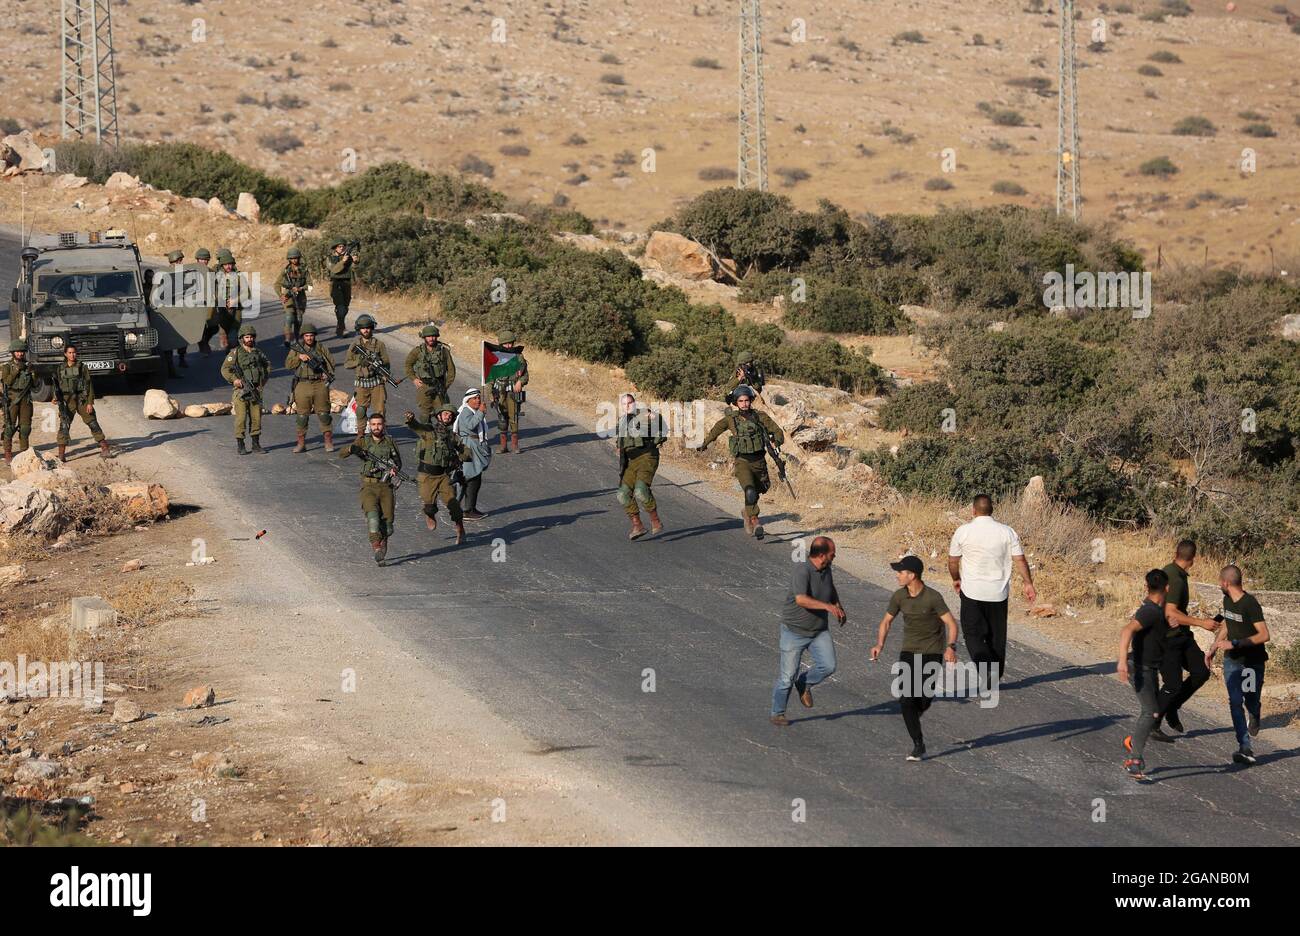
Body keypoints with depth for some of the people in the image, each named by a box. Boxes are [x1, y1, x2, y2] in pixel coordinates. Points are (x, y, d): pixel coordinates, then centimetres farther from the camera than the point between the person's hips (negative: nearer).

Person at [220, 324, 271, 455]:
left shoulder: (258, 352, 10)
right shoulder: (235, 352, -3)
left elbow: (267, 365, 23)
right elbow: (225, 369, -7)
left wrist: (264, 378, 8)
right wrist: (234, 379, -20)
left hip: (256, 390, 4)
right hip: (241, 389, -4)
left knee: (256, 417, 5)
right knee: (241, 418, -5)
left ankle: (256, 444, 13)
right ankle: (240, 445, 2)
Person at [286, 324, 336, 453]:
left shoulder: (321, 348, 8)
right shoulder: (296, 349, 6)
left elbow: (331, 361, 8)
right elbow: (288, 364, -1)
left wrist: (327, 373, -9)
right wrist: (299, 357, -16)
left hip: (320, 384, 0)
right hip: (302, 385, 0)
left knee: (324, 413, -1)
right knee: (302, 415, 1)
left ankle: (328, 442, 5)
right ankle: (301, 443, 7)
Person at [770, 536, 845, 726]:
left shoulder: (826, 570, -1)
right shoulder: (802, 571, -26)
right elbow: (801, 599, -41)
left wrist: (839, 607, 9)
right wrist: (827, 606, -47)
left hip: (819, 631, 6)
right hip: (794, 631, -6)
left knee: (828, 666, -12)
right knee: (787, 677, 2)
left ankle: (804, 683, 17)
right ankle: (777, 714, 21)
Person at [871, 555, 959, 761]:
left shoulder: (933, 598, -17)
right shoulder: (899, 596, -3)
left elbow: (951, 624, -16)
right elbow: (886, 621, 8)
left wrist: (951, 647, -32)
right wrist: (879, 645, -8)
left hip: (932, 652, -3)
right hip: (909, 651, 3)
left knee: (925, 698, -6)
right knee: (905, 699, -10)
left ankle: (915, 714, 32)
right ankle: (918, 745, -3)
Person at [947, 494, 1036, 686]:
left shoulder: (963, 531, -6)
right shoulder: (1007, 532, -2)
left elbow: (952, 561, 4)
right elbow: (1020, 560, -2)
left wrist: (956, 579, 22)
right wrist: (1029, 584, 8)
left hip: (972, 591, -2)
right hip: (998, 593, 2)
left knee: (973, 634, 3)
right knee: (997, 635, 14)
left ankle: (986, 670, -19)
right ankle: (996, 676, 19)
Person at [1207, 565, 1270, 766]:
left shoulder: (1250, 604, -22)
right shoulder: (1227, 600, 3)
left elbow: (1264, 635, -27)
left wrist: (1234, 644, -28)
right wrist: (1213, 648, 19)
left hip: (1252, 661, -5)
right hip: (1232, 660, 5)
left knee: (1251, 701, 6)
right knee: (1235, 701, -9)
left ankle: (1254, 719, 45)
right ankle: (1245, 748, -14)